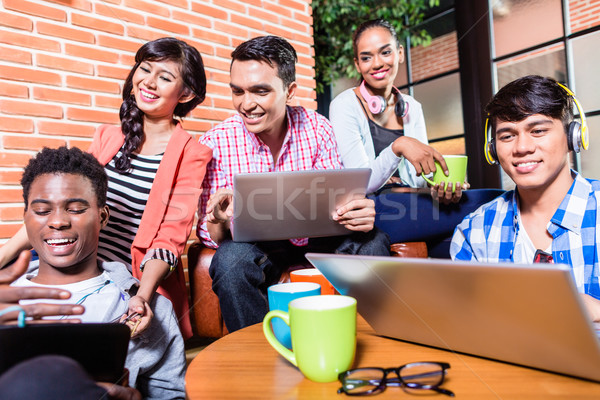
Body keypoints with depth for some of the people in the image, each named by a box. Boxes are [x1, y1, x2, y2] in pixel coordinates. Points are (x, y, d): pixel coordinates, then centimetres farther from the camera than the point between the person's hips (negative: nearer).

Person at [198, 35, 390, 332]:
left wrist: (357, 215, -28)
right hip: (252, 243, -2)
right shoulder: (215, 143, -11)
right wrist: (220, 222, -35)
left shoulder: (317, 129, -6)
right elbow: (210, 235, -9)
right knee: (232, 259, -34)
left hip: (313, 240, 2)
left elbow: (336, 200, -3)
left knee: (372, 242, -23)